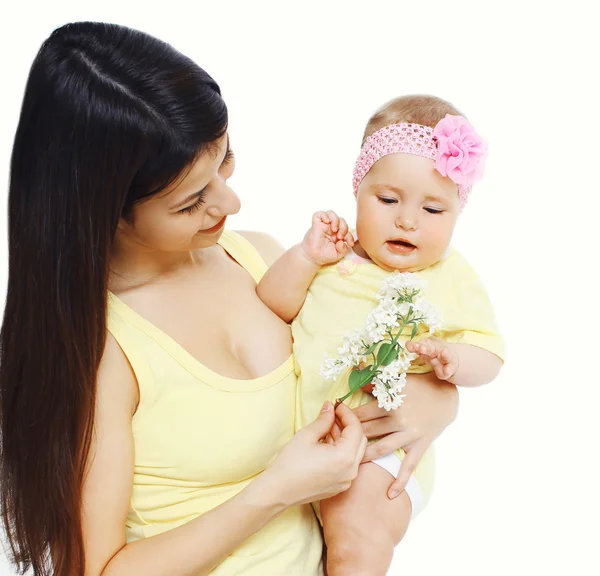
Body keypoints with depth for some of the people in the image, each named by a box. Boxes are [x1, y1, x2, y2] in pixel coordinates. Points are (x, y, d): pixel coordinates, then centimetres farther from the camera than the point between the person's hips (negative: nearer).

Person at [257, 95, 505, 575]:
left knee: (357, 535, -22)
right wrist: (306, 257, -10)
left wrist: (452, 359, -24)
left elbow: (488, 354, -2)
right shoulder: (336, 255, 6)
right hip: (293, 423, 4)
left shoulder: (452, 280, 1)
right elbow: (272, 307, 5)